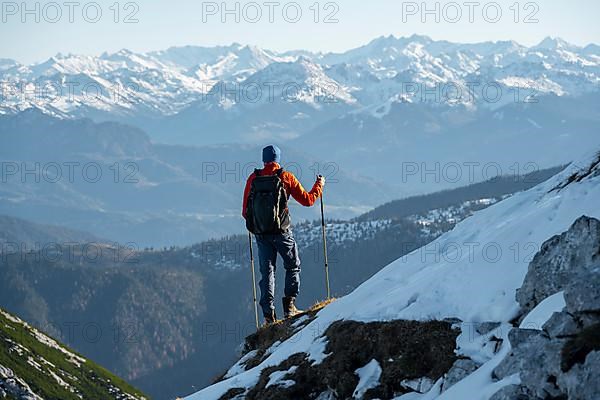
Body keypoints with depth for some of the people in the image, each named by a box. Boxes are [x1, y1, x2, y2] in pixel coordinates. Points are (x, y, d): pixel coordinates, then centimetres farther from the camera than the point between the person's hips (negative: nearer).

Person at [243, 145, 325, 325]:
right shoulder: (286, 177, -5)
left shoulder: (253, 179, 2)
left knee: (267, 271, 9)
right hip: (282, 232, -2)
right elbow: (307, 200, 0)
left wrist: (251, 220, 29)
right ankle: (289, 306, 6)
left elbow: (245, 211, 6)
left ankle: (269, 313, 0)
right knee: (293, 266, 16)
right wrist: (319, 185, 18)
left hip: (261, 234, 2)